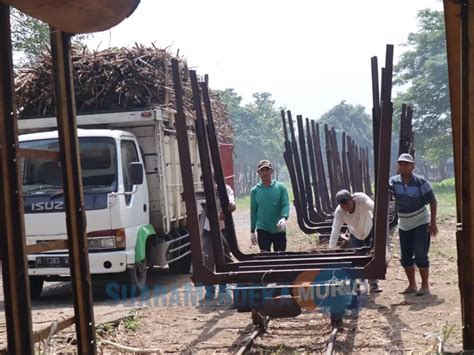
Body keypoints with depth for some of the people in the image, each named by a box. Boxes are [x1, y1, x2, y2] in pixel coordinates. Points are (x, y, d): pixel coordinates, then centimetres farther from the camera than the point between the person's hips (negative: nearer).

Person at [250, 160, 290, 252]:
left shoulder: (280, 187, -2)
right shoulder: (255, 190, 2)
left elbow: (286, 204, -8)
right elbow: (253, 211, 6)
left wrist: (284, 218, -29)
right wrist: (252, 231, 7)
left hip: (279, 229, 0)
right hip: (262, 229, 0)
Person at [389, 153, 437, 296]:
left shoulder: (421, 182, -14)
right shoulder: (394, 181, -4)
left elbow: (432, 201, -10)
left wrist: (433, 222, -14)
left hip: (421, 224, -5)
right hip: (403, 225, 5)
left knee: (420, 256, -7)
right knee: (406, 257, 9)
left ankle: (425, 286, 6)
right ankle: (412, 285, 21)